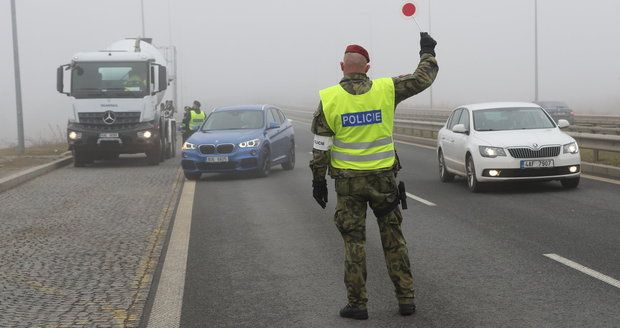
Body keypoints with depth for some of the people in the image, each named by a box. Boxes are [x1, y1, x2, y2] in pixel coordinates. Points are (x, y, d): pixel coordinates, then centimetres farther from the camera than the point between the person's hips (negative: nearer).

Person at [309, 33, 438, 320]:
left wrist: (318, 180, 4)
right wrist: (427, 52, 23)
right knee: (393, 238, 12)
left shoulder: (329, 99, -7)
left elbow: (321, 146, -5)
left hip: (348, 180, -1)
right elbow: (423, 78, 6)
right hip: (383, 177, 1)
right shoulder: (386, 90, -5)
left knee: (353, 241, 7)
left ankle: (357, 304, 10)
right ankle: (406, 299, 16)